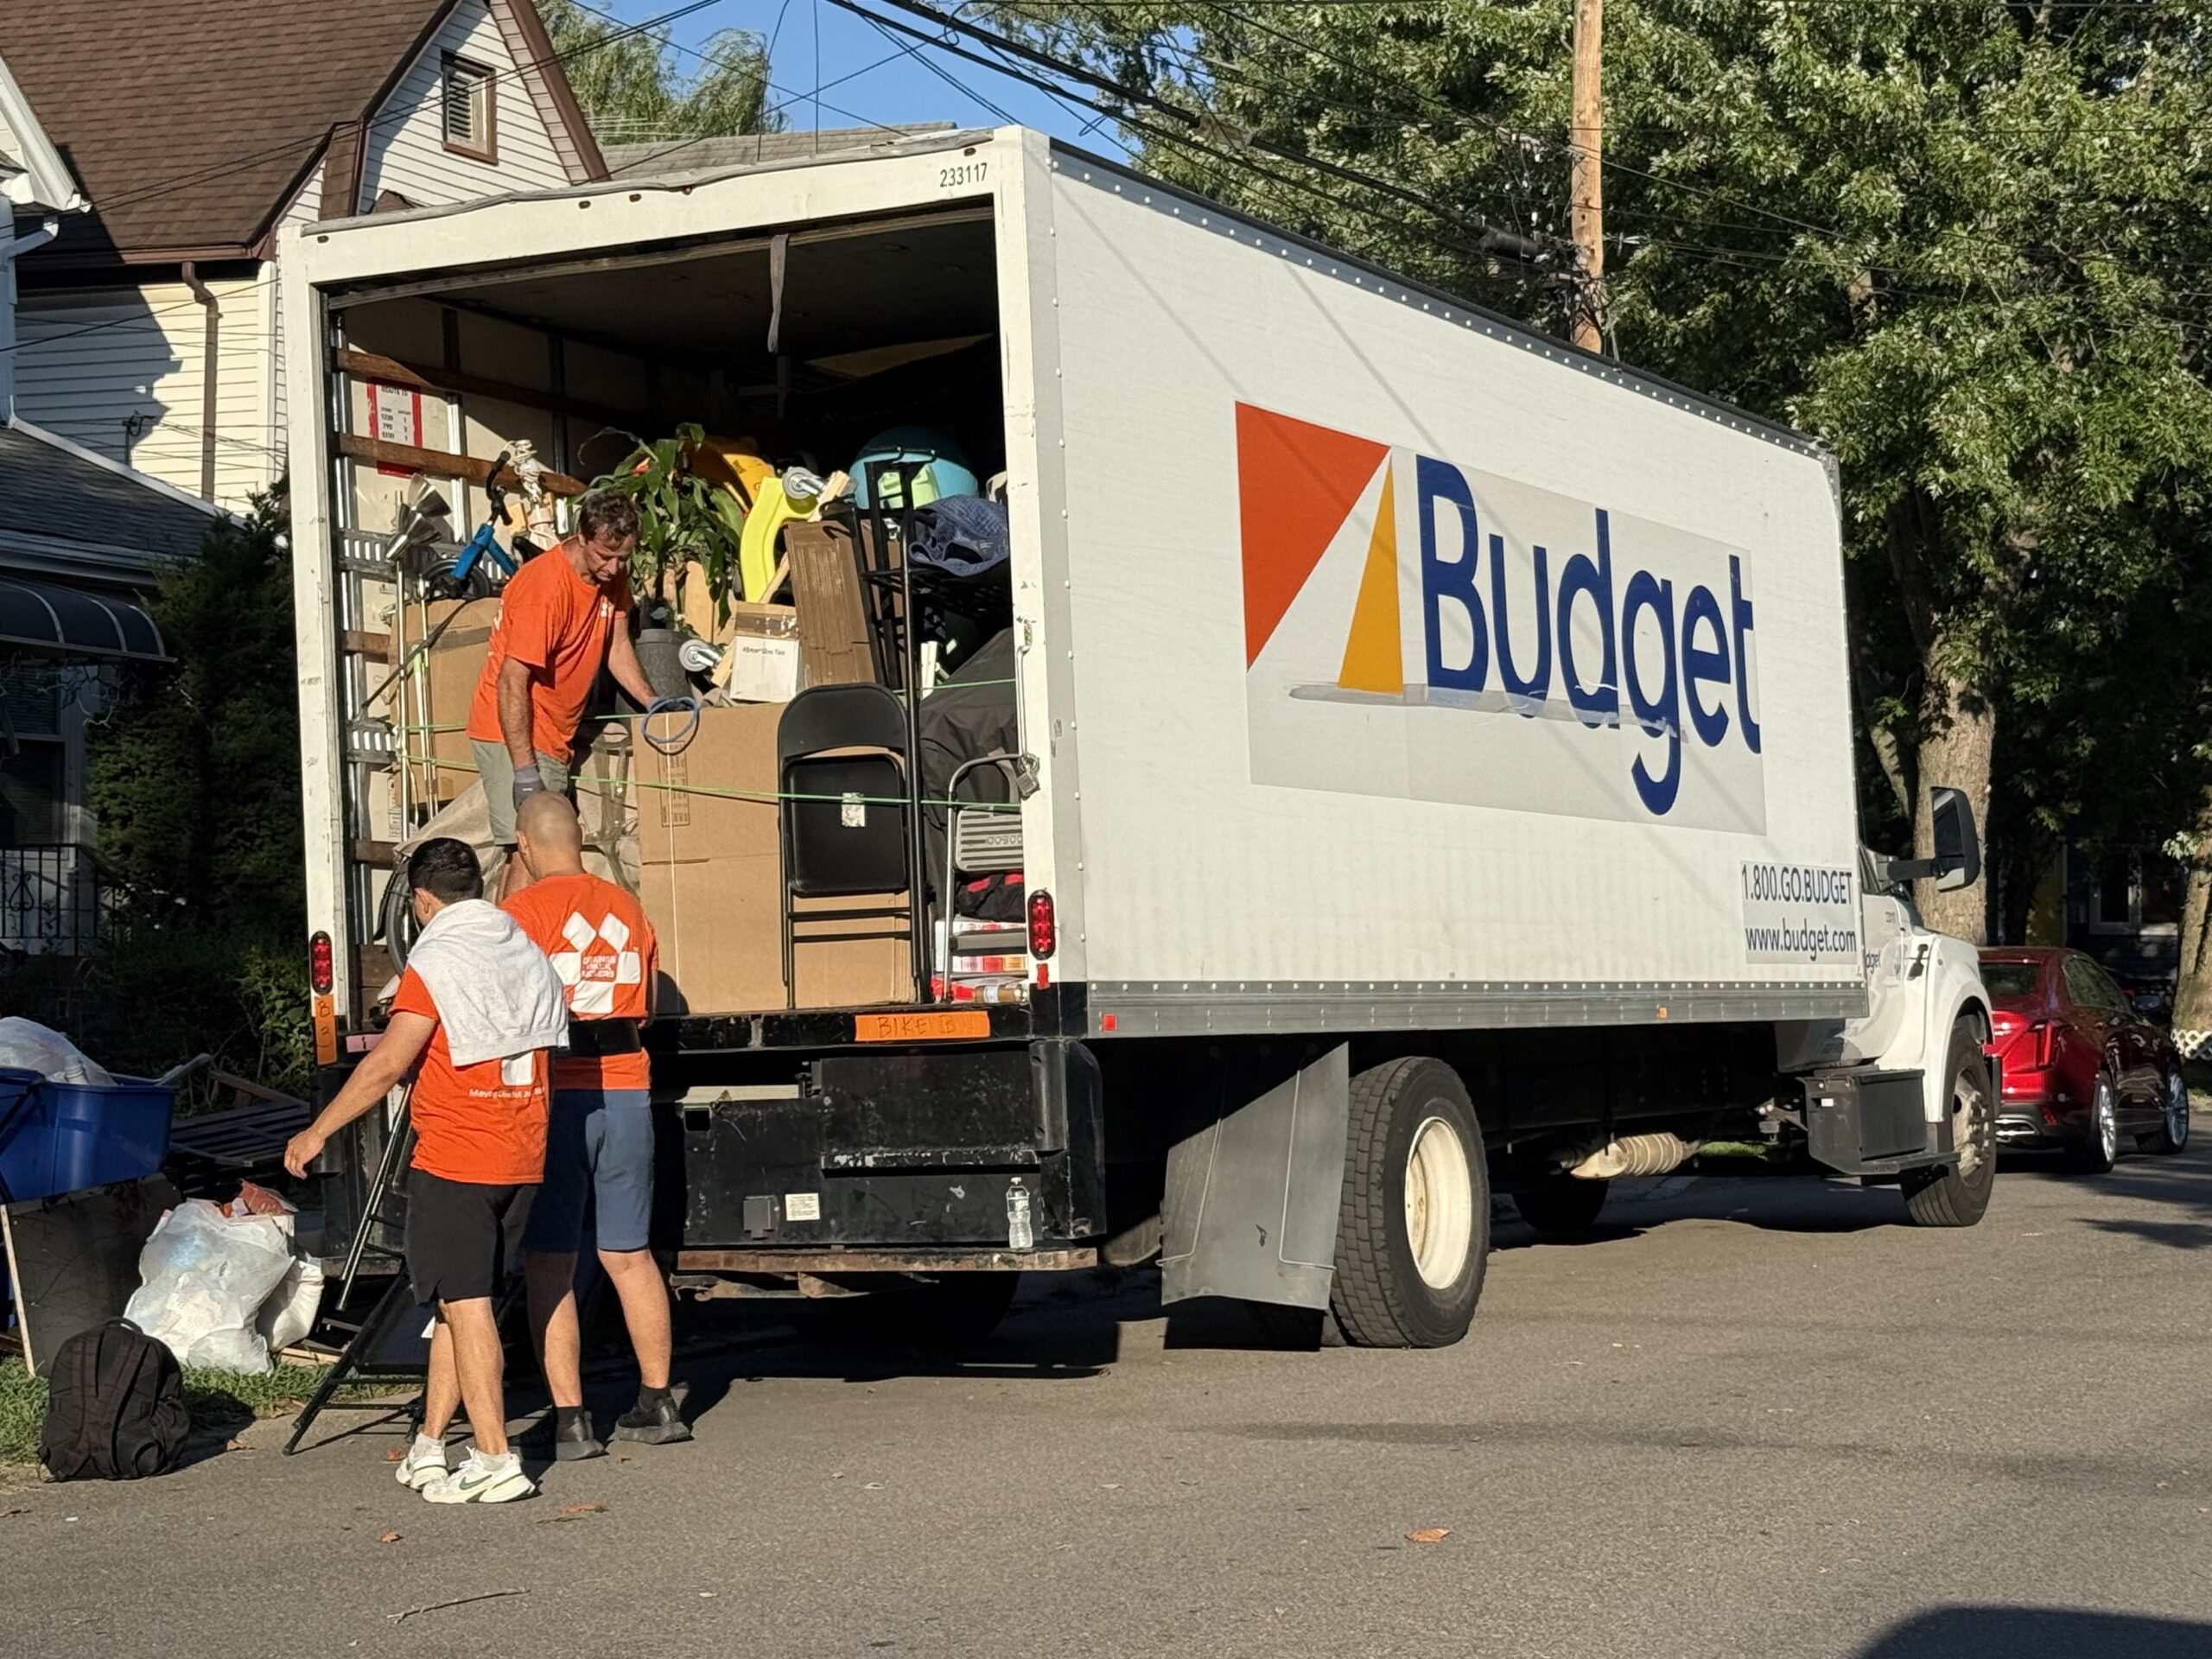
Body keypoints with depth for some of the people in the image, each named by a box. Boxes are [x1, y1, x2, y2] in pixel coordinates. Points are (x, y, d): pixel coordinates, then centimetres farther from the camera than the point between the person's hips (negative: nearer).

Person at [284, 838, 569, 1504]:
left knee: (466, 1304, -5)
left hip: (455, 1156, -7)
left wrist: (317, 1132, -5)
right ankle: (429, 1447, 18)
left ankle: (496, 1460, -8)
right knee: (456, 1300, 14)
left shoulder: (437, 960, -11)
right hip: (522, 1157, 7)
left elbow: (387, 1064, -14)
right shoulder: (529, 954, 12)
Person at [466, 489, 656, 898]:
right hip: (514, 736, -9)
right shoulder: (544, 585, -23)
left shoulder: (612, 575, 2)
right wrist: (524, 770, -26)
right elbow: (512, 682, -24)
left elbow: (617, 646, 17)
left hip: (554, 740, 9)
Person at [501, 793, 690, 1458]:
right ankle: (656, 1403, 19)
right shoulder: (627, 909, 10)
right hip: (625, 1091, 5)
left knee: (549, 1265, 0)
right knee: (629, 1253, 15)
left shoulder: (521, 913, -8)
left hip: (554, 1096, -5)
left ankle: (570, 1420, -3)